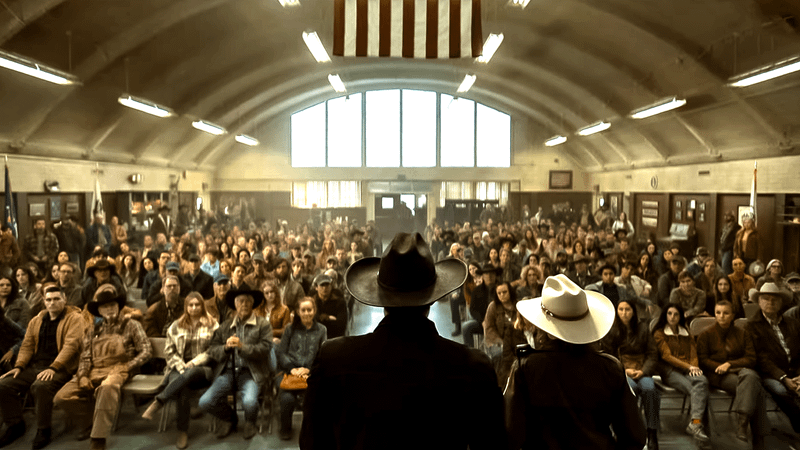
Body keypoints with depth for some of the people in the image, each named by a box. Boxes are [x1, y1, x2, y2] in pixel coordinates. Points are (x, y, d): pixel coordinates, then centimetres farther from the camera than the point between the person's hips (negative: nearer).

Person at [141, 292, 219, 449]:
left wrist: (194, 363, -12)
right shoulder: (176, 326, 15)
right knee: (182, 389, -33)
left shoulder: (212, 325, 8)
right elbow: (170, 351, 9)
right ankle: (182, 433, -29)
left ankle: (158, 402, -36)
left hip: (202, 369, -1)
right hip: (179, 368, 1)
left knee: (190, 373, -39)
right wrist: (181, 367, -8)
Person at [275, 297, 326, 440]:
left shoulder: (321, 330, 13)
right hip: (289, 372, 1)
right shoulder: (290, 329, 15)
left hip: (311, 373, 0)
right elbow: (280, 352, 8)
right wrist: (292, 369, -8)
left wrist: (308, 369, -9)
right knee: (288, 398, -29)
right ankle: (285, 429, 1)